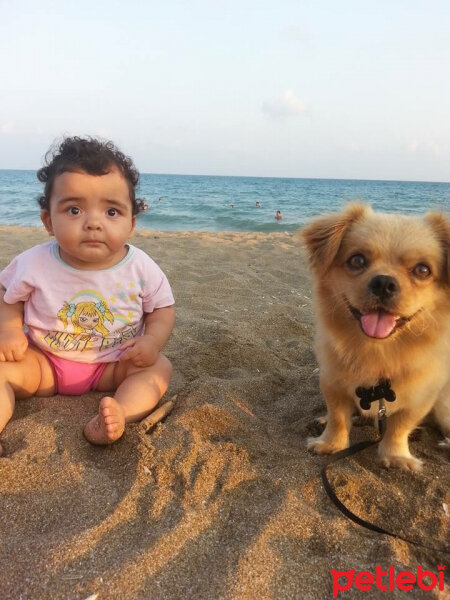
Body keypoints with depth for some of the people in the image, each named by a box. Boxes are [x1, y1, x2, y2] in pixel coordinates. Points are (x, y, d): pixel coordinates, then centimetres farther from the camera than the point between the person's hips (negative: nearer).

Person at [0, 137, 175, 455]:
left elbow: (163, 308, -4)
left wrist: (152, 341, -23)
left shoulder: (141, 268, -17)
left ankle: (120, 414, -38)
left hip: (112, 366, 0)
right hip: (44, 362, 1)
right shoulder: (33, 264, -16)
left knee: (159, 368, -19)